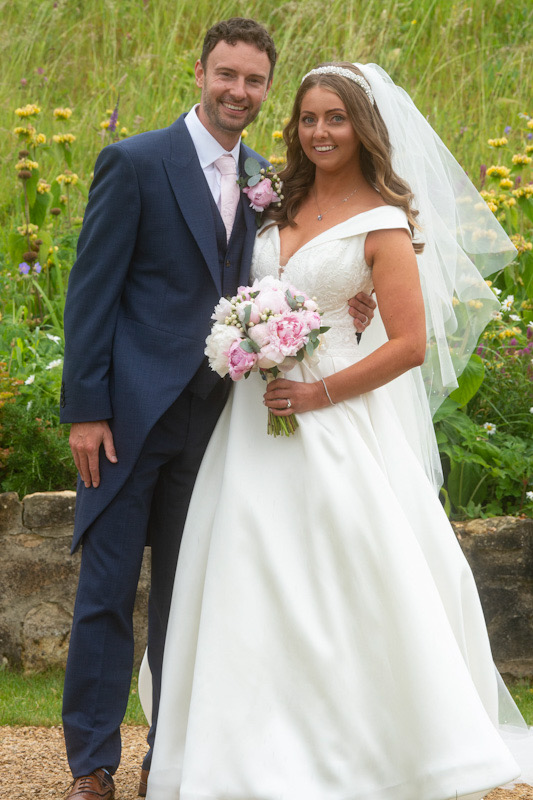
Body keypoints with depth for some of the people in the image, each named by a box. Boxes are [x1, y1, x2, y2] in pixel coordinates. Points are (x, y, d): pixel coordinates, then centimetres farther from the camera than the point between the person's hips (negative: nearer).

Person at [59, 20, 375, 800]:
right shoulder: (135, 163, -7)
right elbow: (91, 291, -8)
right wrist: (84, 409, -13)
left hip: (214, 416, 5)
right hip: (132, 412, -5)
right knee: (107, 590, -1)